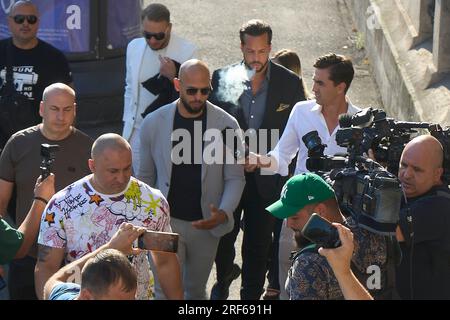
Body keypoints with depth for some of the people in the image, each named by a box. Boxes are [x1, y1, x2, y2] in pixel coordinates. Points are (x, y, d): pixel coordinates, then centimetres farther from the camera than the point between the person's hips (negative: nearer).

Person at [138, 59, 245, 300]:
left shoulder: (227, 125, -8)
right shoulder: (153, 124, -7)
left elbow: (235, 178, -2)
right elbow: (145, 177, 5)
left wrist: (224, 213, -19)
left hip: (206, 225, 1)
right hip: (166, 222, -1)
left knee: (196, 289, 17)